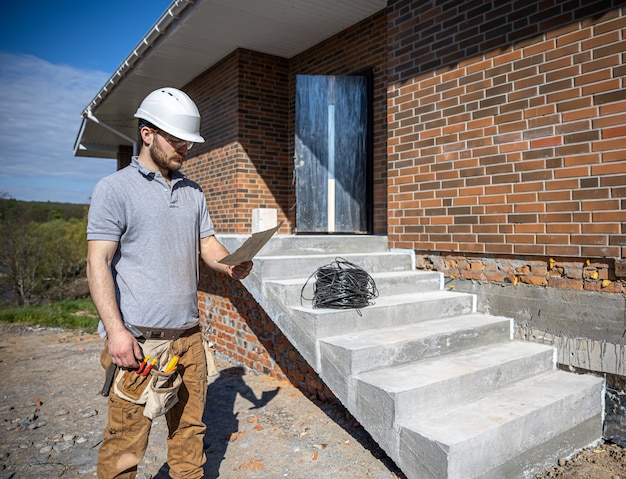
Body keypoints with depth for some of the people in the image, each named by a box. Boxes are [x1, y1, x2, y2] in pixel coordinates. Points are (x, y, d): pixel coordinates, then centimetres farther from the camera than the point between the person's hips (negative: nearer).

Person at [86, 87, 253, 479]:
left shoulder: (193, 192, 14)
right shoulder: (115, 189, -3)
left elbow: (208, 243, 15)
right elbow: (98, 262, -8)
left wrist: (231, 266, -8)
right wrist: (115, 330, -17)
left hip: (189, 334, 6)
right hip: (137, 338, -5)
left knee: (189, 428, 14)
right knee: (127, 441, 3)